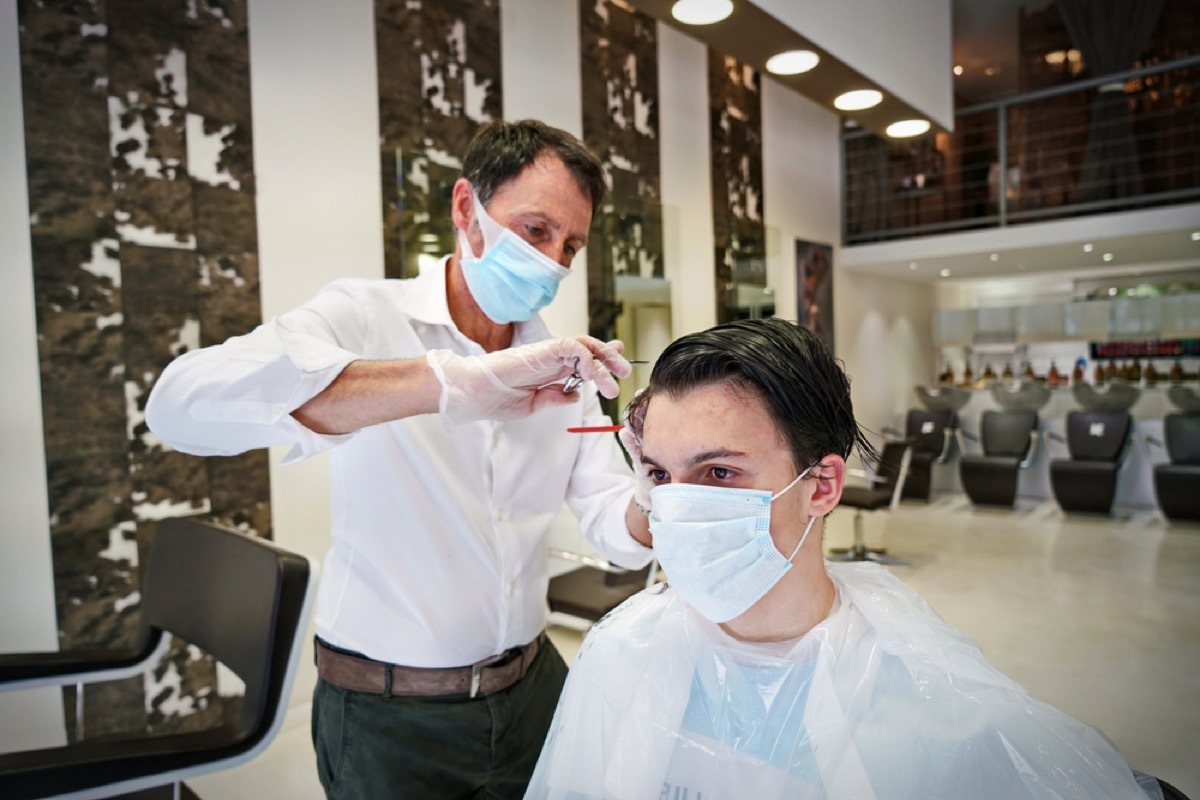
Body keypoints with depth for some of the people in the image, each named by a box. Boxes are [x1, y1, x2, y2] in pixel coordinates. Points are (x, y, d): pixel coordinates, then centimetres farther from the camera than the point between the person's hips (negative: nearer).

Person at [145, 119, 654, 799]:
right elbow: (185, 403, -33)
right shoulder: (366, 316, -13)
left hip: (530, 687, 5)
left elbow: (619, 531, -5)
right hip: (388, 715, -4)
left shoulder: (561, 367, 1)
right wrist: (459, 384, -42)